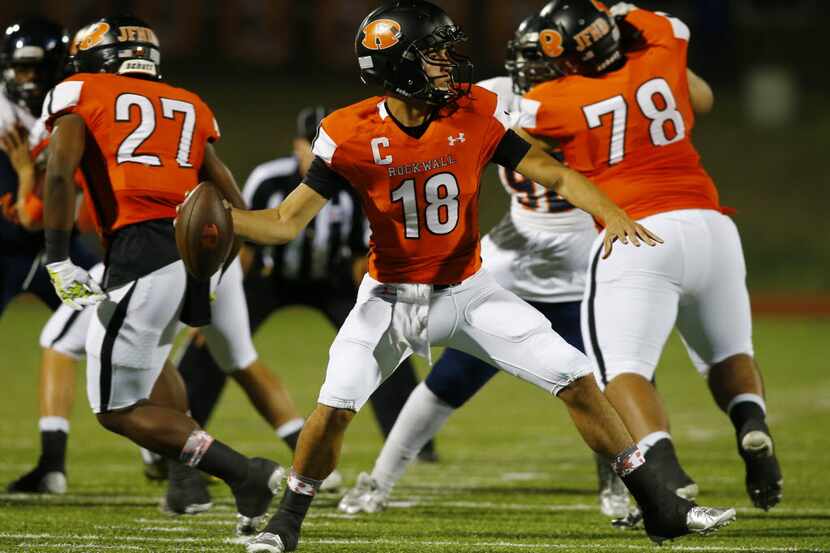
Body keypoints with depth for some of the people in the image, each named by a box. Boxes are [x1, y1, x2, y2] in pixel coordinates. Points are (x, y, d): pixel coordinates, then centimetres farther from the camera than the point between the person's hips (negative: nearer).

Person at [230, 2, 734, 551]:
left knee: (578, 380, -5)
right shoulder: (351, 135, -18)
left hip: (466, 290, 2)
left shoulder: (475, 113, -14)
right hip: (391, 298, -2)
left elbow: (552, 173, -11)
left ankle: (659, 507, 7)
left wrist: (612, 213, -28)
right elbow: (287, 222, -16)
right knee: (335, 407, -19)